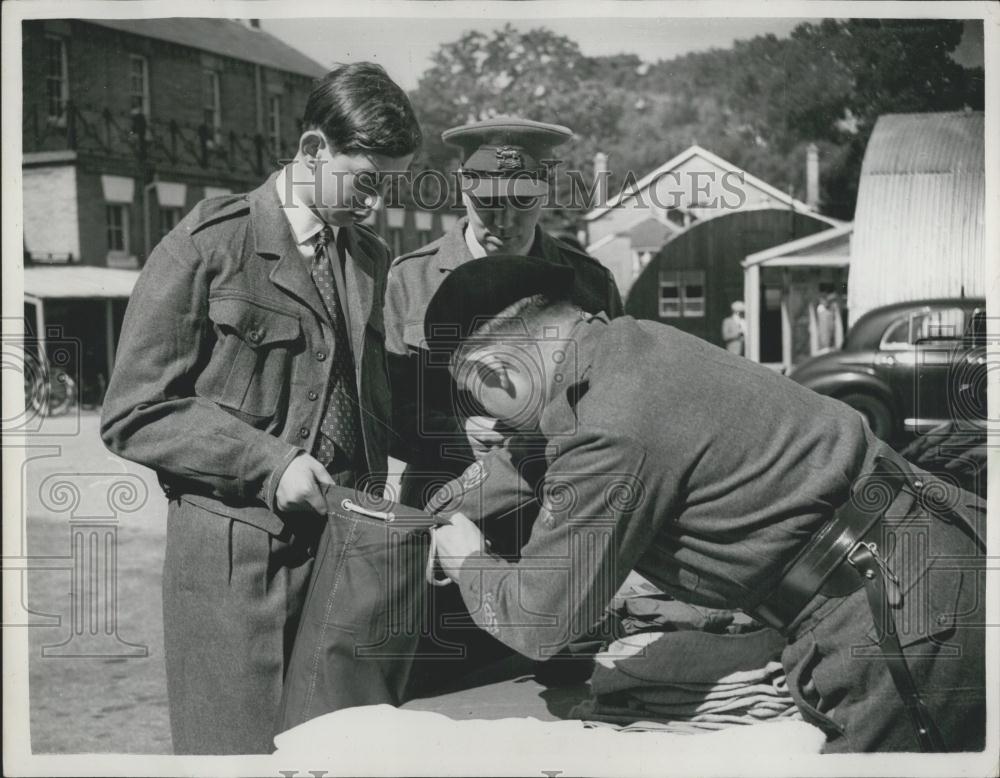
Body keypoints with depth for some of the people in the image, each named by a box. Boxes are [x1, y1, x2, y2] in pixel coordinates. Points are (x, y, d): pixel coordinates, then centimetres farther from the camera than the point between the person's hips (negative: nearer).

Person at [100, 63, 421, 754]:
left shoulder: (372, 258, 12)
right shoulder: (208, 246, -4)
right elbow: (135, 413, -6)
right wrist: (266, 463, -14)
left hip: (344, 544, 5)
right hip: (236, 553, -4)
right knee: (239, 746, 2)